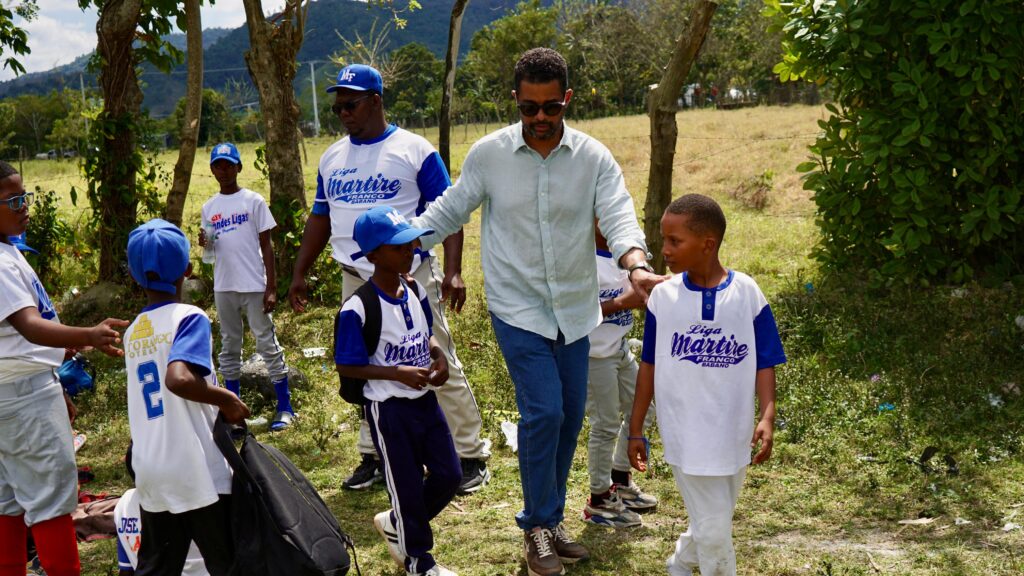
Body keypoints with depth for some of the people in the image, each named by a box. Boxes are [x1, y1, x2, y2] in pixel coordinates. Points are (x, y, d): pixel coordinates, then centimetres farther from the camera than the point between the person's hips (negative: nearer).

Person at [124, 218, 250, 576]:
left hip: (151, 475, 6)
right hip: (196, 471, -6)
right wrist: (227, 399, -14)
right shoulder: (189, 318, -10)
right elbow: (179, 379, -28)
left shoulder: (133, 332, 10)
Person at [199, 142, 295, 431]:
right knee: (229, 346, 12)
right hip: (224, 288, 5)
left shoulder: (253, 201, -3)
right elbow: (213, 248, 17)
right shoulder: (209, 208, 10)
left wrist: (271, 288, -11)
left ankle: (285, 406, 3)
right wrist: (205, 242, -8)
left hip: (253, 286, -5)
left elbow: (266, 244, -5)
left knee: (267, 343, -2)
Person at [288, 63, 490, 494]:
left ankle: (471, 455, 7)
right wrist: (299, 274, 15)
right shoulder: (332, 158, 12)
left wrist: (453, 272, -17)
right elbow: (320, 218, 20)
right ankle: (374, 456, 24)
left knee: (441, 369, -3)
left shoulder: (414, 150, -5)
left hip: (412, 277, -5)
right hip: (356, 281, 6)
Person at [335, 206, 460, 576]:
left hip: (426, 400, 7)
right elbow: (347, 367, -17)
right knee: (407, 485, 7)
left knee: (449, 475, 11)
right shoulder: (358, 308, -21)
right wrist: (399, 373, -25)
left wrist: (439, 356, -5)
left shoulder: (414, 292, 1)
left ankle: (396, 524, 35)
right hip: (388, 409, -7)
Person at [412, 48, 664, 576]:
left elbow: (618, 217, -15)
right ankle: (539, 527, 7)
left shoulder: (593, 157, -5)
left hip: (575, 309, 3)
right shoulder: (488, 154, -6)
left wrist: (637, 266, -36)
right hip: (518, 309, -3)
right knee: (543, 412, -12)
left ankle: (550, 519, 29)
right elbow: (449, 211, 4)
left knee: (569, 417, 10)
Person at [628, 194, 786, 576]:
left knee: (713, 522, 17)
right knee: (714, 530, -2)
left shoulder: (747, 294, -8)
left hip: (733, 433, 2)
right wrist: (636, 430, 5)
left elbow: (764, 364, -3)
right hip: (687, 434, -1)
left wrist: (767, 417, -17)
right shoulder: (663, 295, -5)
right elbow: (650, 365, 3)